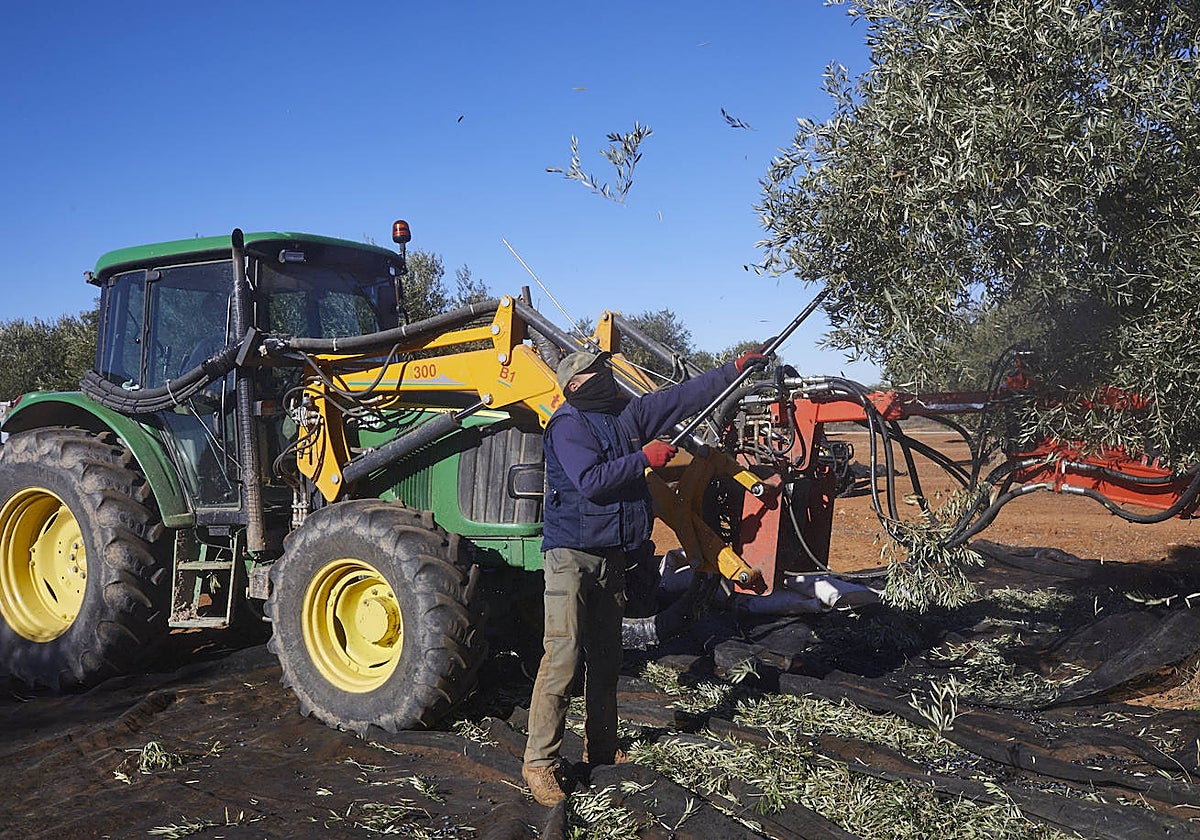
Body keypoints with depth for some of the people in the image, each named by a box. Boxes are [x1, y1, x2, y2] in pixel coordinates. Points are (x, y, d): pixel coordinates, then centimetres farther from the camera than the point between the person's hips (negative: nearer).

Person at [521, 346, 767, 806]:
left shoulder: (628, 414, 11)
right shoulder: (567, 425, -11)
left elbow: (682, 397, 15)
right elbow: (589, 481, -23)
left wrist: (735, 369, 13)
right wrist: (644, 458, -17)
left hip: (612, 556, 8)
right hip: (572, 555, -8)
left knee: (605, 656, 16)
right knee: (562, 657, -11)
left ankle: (600, 749, 29)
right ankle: (540, 761, -3)